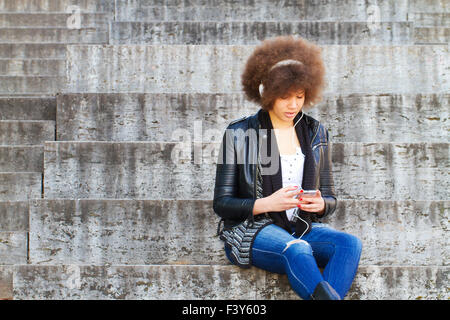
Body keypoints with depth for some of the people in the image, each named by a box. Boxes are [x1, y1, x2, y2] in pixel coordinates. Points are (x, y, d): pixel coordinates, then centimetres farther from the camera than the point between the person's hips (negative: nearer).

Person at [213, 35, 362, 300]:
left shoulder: (316, 133, 10)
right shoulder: (239, 134, -1)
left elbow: (331, 200, 15)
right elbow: (222, 204, -1)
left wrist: (320, 204, -11)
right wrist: (266, 204, -19)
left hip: (304, 228, 4)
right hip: (252, 231, -4)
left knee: (351, 244, -27)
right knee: (296, 250, -37)